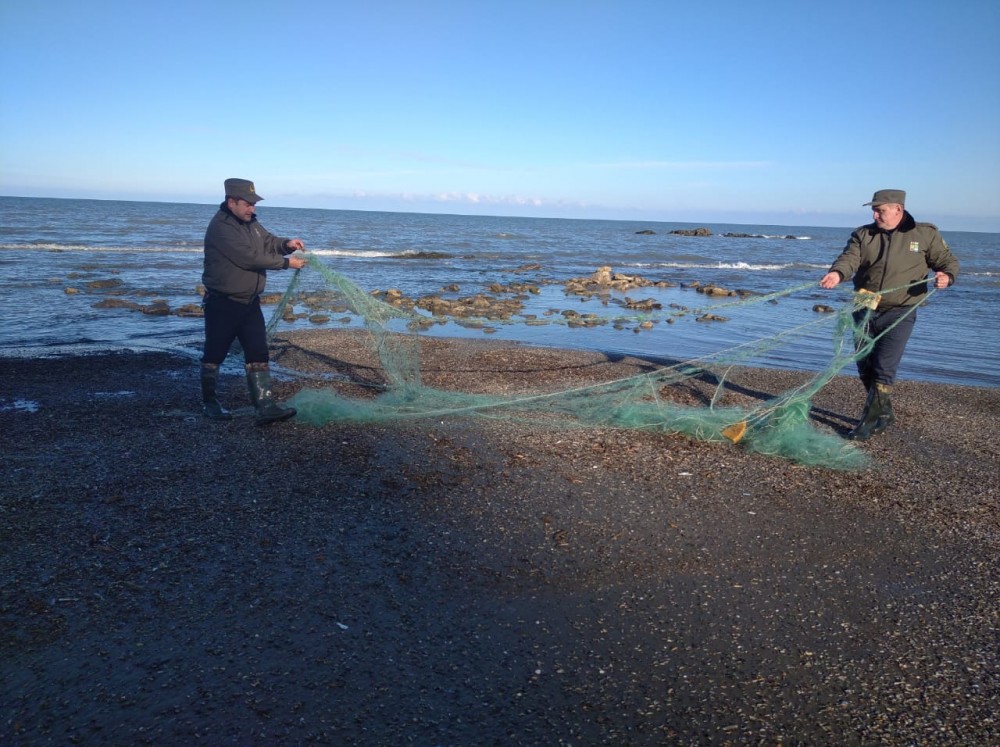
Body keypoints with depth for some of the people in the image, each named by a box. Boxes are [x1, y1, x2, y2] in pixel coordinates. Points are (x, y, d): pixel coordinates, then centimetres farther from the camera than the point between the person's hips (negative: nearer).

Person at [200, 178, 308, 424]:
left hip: (249, 302, 8)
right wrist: (286, 263, -22)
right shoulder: (220, 228, -19)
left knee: (258, 353, 1)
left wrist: (286, 244, -8)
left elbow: (268, 242, 15)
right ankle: (209, 402, 23)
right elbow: (249, 257, -26)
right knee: (215, 354, 7)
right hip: (222, 304, -7)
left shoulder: (249, 222, 8)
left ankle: (265, 406, 0)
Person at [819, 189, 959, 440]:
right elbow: (850, 258, -11)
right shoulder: (863, 234, 5)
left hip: (899, 314, -4)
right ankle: (884, 413, 31)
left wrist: (946, 276, -15)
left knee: (884, 369, -10)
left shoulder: (925, 234, 1)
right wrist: (837, 273, -33)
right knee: (865, 367, 11)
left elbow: (948, 261, 8)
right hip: (865, 311, 4)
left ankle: (869, 422, -2)